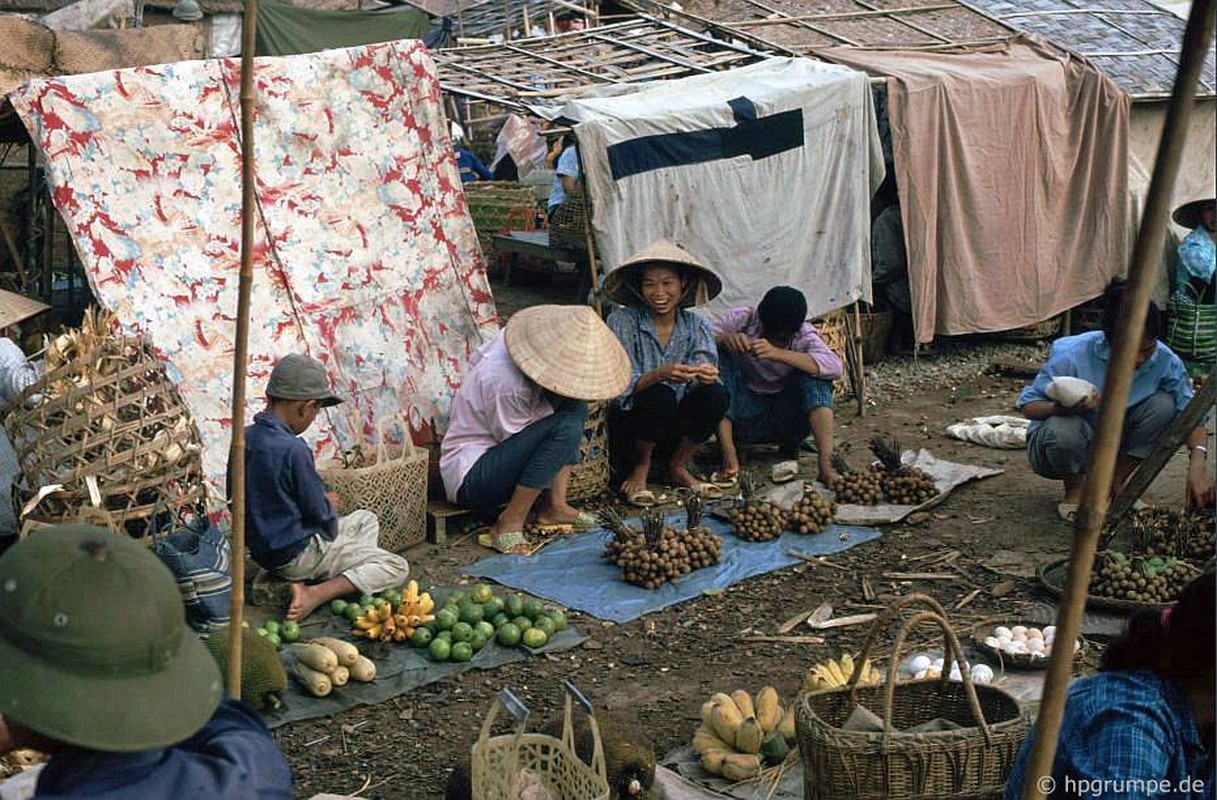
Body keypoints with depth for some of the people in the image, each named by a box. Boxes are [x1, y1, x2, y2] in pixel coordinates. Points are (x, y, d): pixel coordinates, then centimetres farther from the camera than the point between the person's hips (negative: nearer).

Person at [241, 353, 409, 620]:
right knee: (396, 567, -5)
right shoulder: (293, 450, -25)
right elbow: (321, 513, -18)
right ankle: (316, 594, -15)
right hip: (297, 556, -9)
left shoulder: (246, 438, -1)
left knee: (366, 519, 24)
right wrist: (329, 504, 6)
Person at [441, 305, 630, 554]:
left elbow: (479, 356, 16)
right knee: (567, 426, -28)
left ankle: (555, 506, 1)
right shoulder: (507, 386, -30)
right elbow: (512, 439, -18)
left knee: (575, 404, 6)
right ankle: (510, 523, -19)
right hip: (469, 478, -10)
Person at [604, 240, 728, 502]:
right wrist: (659, 375, -39)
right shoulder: (623, 322, -10)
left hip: (675, 429, 3)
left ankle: (678, 467, 0)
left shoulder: (696, 325, 2)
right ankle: (639, 469, -5)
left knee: (716, 393, -23)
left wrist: (707, 375, -36)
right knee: (660, 395, -33)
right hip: (630, 423, -3)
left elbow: (703, 374, -11)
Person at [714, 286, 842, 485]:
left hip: (785, 415, 0)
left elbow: (834, 367, -31)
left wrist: (778, 353, -42)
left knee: (816, 379, -24)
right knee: (720, 357, -23)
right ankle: (728, 454, -28)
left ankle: (826, 463, -25)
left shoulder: (803, 335, -13)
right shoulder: (740, 320, -11)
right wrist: (724, 339, -41)